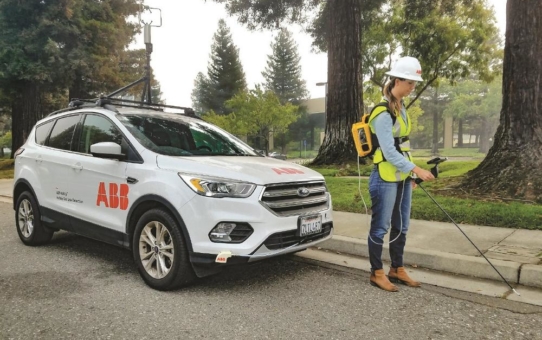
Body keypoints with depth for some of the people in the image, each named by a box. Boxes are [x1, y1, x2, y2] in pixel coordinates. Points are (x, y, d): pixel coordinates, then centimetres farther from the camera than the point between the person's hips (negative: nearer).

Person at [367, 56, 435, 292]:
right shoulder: (383, 112, -16)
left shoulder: (401, 107, 13)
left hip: (402, 177, 9)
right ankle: (376, 273, 15)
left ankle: (397, 270, 28)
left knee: (401, 226, 14)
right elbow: (389, 151, -22)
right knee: (381, 227, 1)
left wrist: (410, 174, 17)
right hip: (385, 178, -9)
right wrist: (417, 169, -27)